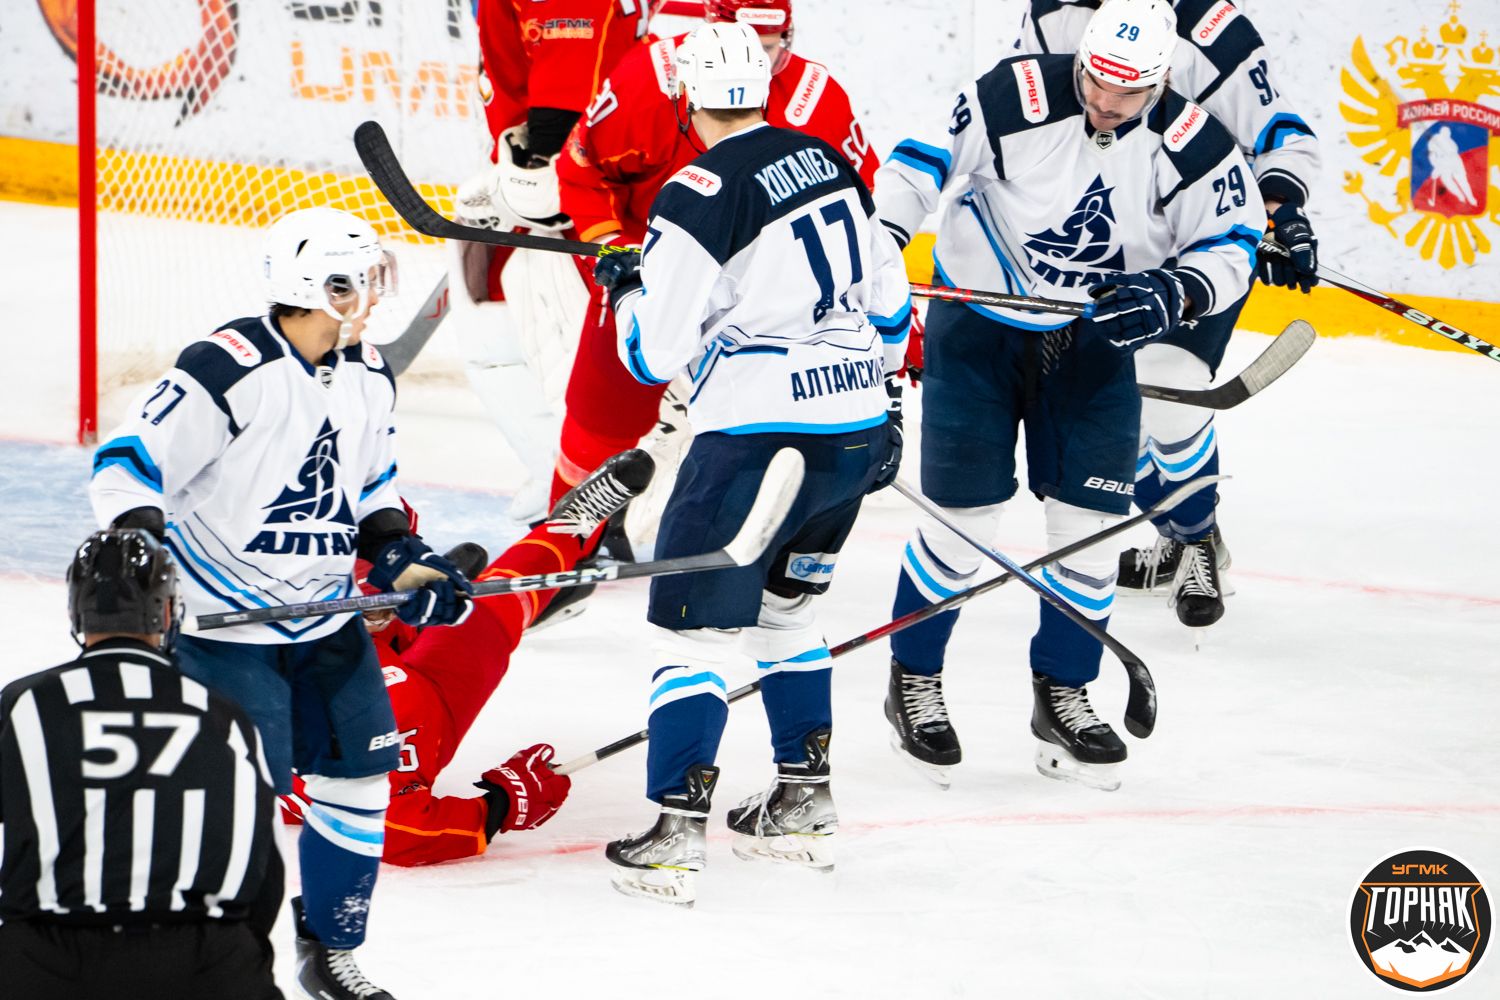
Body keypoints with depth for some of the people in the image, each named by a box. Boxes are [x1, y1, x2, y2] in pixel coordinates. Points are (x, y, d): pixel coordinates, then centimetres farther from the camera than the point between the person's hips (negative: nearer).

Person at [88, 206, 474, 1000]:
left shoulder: (369, 378, 4)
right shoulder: (226, 372, -21)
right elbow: (128, 460, -19)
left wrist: (401, 559, 7)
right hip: (225, 622, -8)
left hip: (326, 618, 8)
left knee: (359, 770, 8)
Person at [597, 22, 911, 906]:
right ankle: (806, 802, 26)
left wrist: (626, 287, 10)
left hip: (759, 434, -8)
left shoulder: (701, 193, -13)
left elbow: (655, 352, -11)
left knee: (693, 621, -2)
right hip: (855, 426, 8)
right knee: (784, 602, 25)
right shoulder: (825, 161, 10)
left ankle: (676, 836, -8)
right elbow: (887, 291, 18)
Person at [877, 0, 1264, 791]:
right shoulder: (1015, 98, -22)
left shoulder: (1192, 148, -15)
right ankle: (913, 682, 15)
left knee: (1090, 518, 1)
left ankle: (1063, 694, 17)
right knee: (963, 518, -4)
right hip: (978, 324, -3)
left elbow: (1231, 246, -7)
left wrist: (1172, 293, -25)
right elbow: (920, 160, -14)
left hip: (1096, 338, 3)